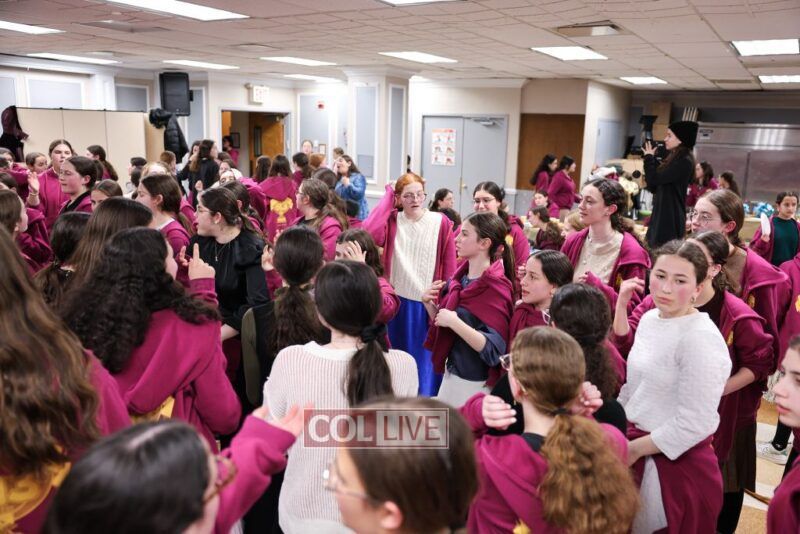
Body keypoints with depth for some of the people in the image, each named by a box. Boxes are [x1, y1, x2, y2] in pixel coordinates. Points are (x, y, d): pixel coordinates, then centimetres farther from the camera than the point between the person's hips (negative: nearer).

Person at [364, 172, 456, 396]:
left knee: (426, 362, 8)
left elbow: (449, 267, -1)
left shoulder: (441, 222, -4)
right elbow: (369, 232, -22)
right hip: (399, 302, 2)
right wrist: (387, 196, -12)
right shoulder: (392, 221, 0)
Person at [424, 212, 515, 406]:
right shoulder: (459, 278, 1)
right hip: (450, 376, 7)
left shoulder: (496, 288, -18)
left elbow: (493, 349, -24)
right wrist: (429, 304, -5)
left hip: (476, 384, -7)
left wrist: (454, 322, -29)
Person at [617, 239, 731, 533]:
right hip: (633, 442, 8)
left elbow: (694, 423, -24)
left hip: (675, 462, -7)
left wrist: (634, 449, -15)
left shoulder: (702, 338, -22)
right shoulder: (649, 318, 4)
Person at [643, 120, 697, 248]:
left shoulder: (684, 162, -16)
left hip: (671, 217, -10)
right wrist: (652, 158, 6)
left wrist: (649, 157, -4)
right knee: (655, 248, 13)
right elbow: (653, 187, 12)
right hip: (662, 213, 10)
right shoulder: (674, 159, 14)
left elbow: (654, 179, -20)